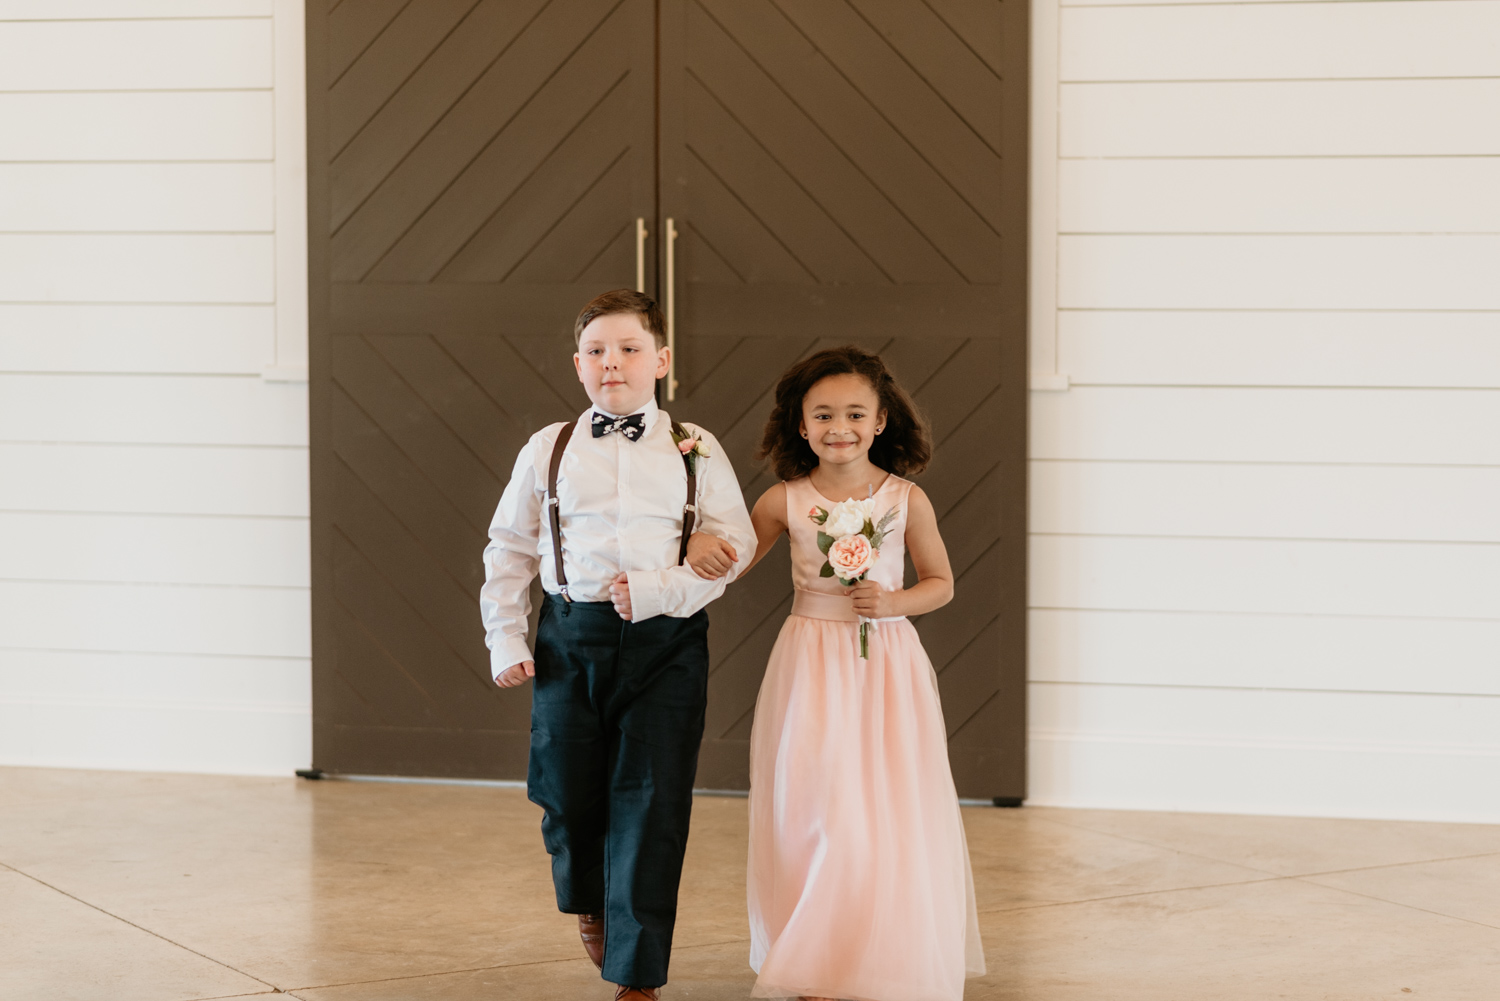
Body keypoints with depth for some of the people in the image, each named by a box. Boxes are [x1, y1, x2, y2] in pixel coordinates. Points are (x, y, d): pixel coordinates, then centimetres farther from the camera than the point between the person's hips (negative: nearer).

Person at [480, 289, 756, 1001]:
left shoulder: (695, 452, 4)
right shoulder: (548, 451, 8)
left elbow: (734, 546, -2)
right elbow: (509, 549, 13)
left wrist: (660, 590, -14)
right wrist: (505, 638, 5)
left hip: (666, 645, -1)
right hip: (572, 639, 2)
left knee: (649, 802, -3)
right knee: (567, 791, 6)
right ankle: (587, 900, 41)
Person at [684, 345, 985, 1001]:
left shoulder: (906, 500, -2)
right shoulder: (785, 501, -1)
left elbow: (940, 583, 7)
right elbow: (733, 561, 12)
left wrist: (893, 601, -12)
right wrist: (701, 545, -11)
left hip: (886, 664, 0)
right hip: (811, 665, 0)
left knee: (889, 812, 1)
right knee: (813, 813, 1)